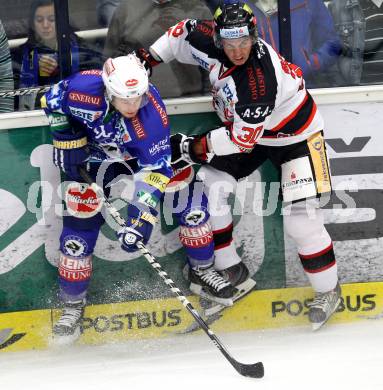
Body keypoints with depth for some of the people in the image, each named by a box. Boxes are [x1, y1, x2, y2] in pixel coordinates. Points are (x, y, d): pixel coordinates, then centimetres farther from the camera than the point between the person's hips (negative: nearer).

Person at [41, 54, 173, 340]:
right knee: (81, 220, -8)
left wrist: (142, 217, -41)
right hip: (94, 152, 0)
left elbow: (155, 170, -35)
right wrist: (67, 142, -12)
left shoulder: (153, 115, -37)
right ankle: (73, 303, 6)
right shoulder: (83, 88, -36)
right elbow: (53, 102, -12)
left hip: (144, 152, 0)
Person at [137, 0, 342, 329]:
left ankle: (328, 290, 9)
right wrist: (149, 56, -4)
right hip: (244, 127, 8)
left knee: (301, 219, -13)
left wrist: (192, 146, -23)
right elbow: (185, 33, 4)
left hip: (295, 137, -8)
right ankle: (231, 273, 11)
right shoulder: (213, 43, -19)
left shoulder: (261, 80, -39)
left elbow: (242, 138, -32)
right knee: (207, 184, -2)